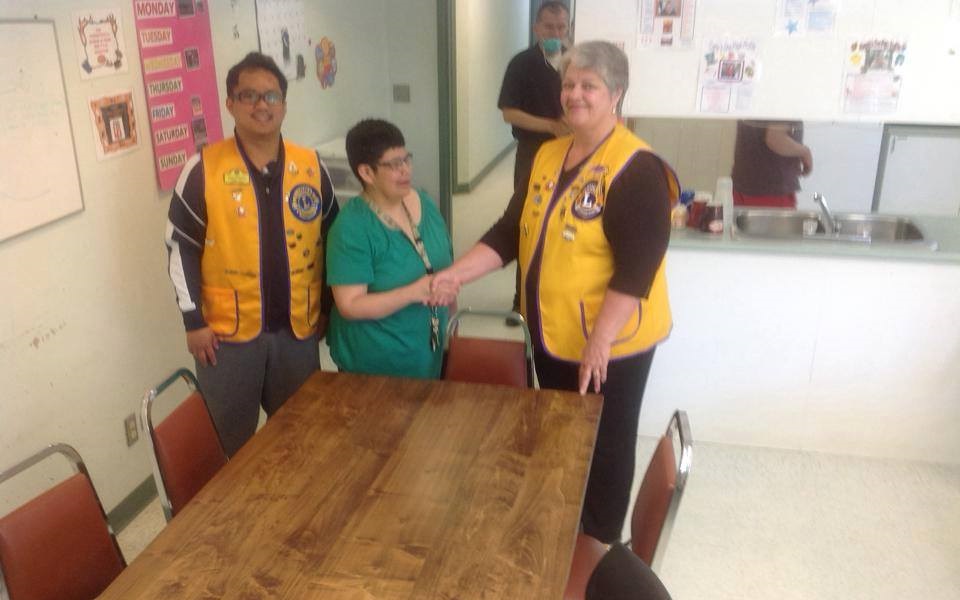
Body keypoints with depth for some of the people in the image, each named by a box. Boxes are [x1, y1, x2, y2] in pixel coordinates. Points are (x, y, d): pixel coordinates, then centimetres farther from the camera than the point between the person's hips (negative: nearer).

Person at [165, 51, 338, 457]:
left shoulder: (311, 166, -1)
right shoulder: (203, 169, -9)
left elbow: (331, 238, 8)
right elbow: (181, 247, -5)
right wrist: (194, 320, -7)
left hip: (298, 329, 3)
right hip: (227, 333, -2)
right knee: (229, 445, 13)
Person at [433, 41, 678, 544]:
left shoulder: (635, 169, -18)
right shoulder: (548, 155, 6)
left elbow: (636, 269, -24)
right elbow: (510, 231, 6)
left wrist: (599, 341, -27)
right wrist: (455, 273, -5)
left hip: (610, 341, -7)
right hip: (552, 334, 8)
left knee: (602, 446, 11)